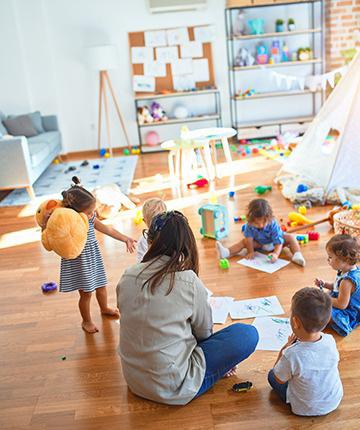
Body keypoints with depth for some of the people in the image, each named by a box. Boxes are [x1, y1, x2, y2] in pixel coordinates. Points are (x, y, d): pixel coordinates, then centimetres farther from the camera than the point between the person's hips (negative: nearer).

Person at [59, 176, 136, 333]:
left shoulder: (91, 219, -7)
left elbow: (107, 229, 3)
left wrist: (125, 239, 7)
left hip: (93, 258, 6)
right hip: (78, 262, -6)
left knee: (101, 286, 22)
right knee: (86, 293, 8)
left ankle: (105, 308, 53)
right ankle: (86, 321, 34)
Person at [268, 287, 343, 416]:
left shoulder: (291, 355, -36)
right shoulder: (331, 341, -22)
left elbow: (279, 380, -14)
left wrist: (285, 348, -12)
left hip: (306, 409, -4)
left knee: (271, 375, 15)